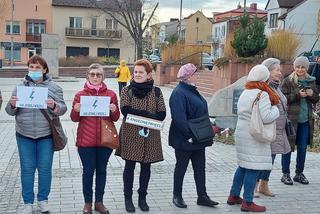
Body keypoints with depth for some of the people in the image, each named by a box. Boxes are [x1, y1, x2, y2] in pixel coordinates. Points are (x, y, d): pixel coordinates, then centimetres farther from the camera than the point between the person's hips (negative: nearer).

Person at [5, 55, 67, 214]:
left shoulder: (53, 87, 2)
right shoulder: (20, 87, 6)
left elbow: (62, 109, -1)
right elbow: (11, 112, 7)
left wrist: (54, 106, -22)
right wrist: (12, 104, -15)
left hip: (46, 136, -1)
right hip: (24, 135, 1)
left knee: (45, 169, 6)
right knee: (27, 169, 7)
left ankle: (43, 200, 23)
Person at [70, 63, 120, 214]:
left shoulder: (111, 94, 3)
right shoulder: (80, 95, 1)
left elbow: (115, 118, 7)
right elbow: (74, 119, 4)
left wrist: (114, 111, -14)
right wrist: (76, 110, -16)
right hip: (86, 140, -1)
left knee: (101, 170, 11)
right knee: (88, 171, 4)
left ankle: (99, 202, 23)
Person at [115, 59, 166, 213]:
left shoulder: (156, 92, 2)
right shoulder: (127, 90, 0)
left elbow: (162, 114, -2)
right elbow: (125, 109, -16)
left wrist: (142, 118, -18)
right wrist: (148, 114, -21)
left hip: (150, 135, 1)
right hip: (130, 135, -1)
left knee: (146, 166, 10)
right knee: (129, 166, 7)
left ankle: (142, 198, 25)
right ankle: (128, 199, 20)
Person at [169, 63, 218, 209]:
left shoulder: (192, 91, 12)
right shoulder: (179, 93, -18)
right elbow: (179, 118, -26)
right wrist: (189, 135, -26)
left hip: (198, 138, 9)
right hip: (184, 140, -9)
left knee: (200, 167, 13)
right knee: (181, 167, 7)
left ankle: (202, 196, 23)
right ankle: (177, 196, 22)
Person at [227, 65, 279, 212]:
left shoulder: (244, 93, 11)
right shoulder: (262, 94, -15)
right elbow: (266, 117, -22)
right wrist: (275, 109, -3)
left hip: (241, 133, 9)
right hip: (255, 137, -9)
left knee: (243, 166, 18)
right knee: (253, 168, -2)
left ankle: (233, 196, 26)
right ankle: (247, 202, 3)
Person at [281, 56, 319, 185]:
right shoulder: (288, 81, -5)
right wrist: (298, 95, -21)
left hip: (305, 120, 5)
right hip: (291, 119, -4)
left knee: (302, 148, 11)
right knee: (288, 147, 3)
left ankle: (299, 173, 25)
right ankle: (286, 174, 15)